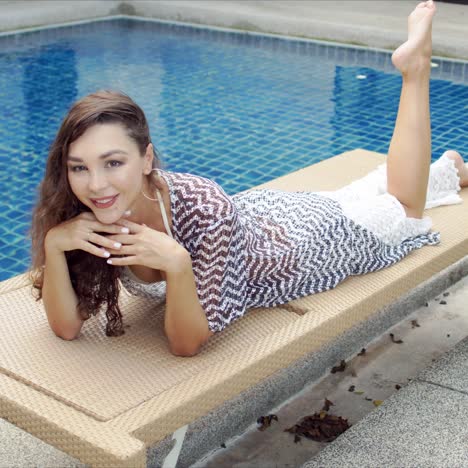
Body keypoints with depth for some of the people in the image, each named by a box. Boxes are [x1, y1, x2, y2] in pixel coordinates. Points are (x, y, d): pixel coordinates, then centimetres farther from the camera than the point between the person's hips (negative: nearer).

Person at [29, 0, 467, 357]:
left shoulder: (205, 210, -44)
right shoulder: (83, 216, -29)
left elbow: (187, 343, -38)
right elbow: (66, 327, -25)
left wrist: (175, 262, -56)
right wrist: (54, 244, -41)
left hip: (308, 238, -4)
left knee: (402, 205, 25)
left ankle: (416, 65, 38)